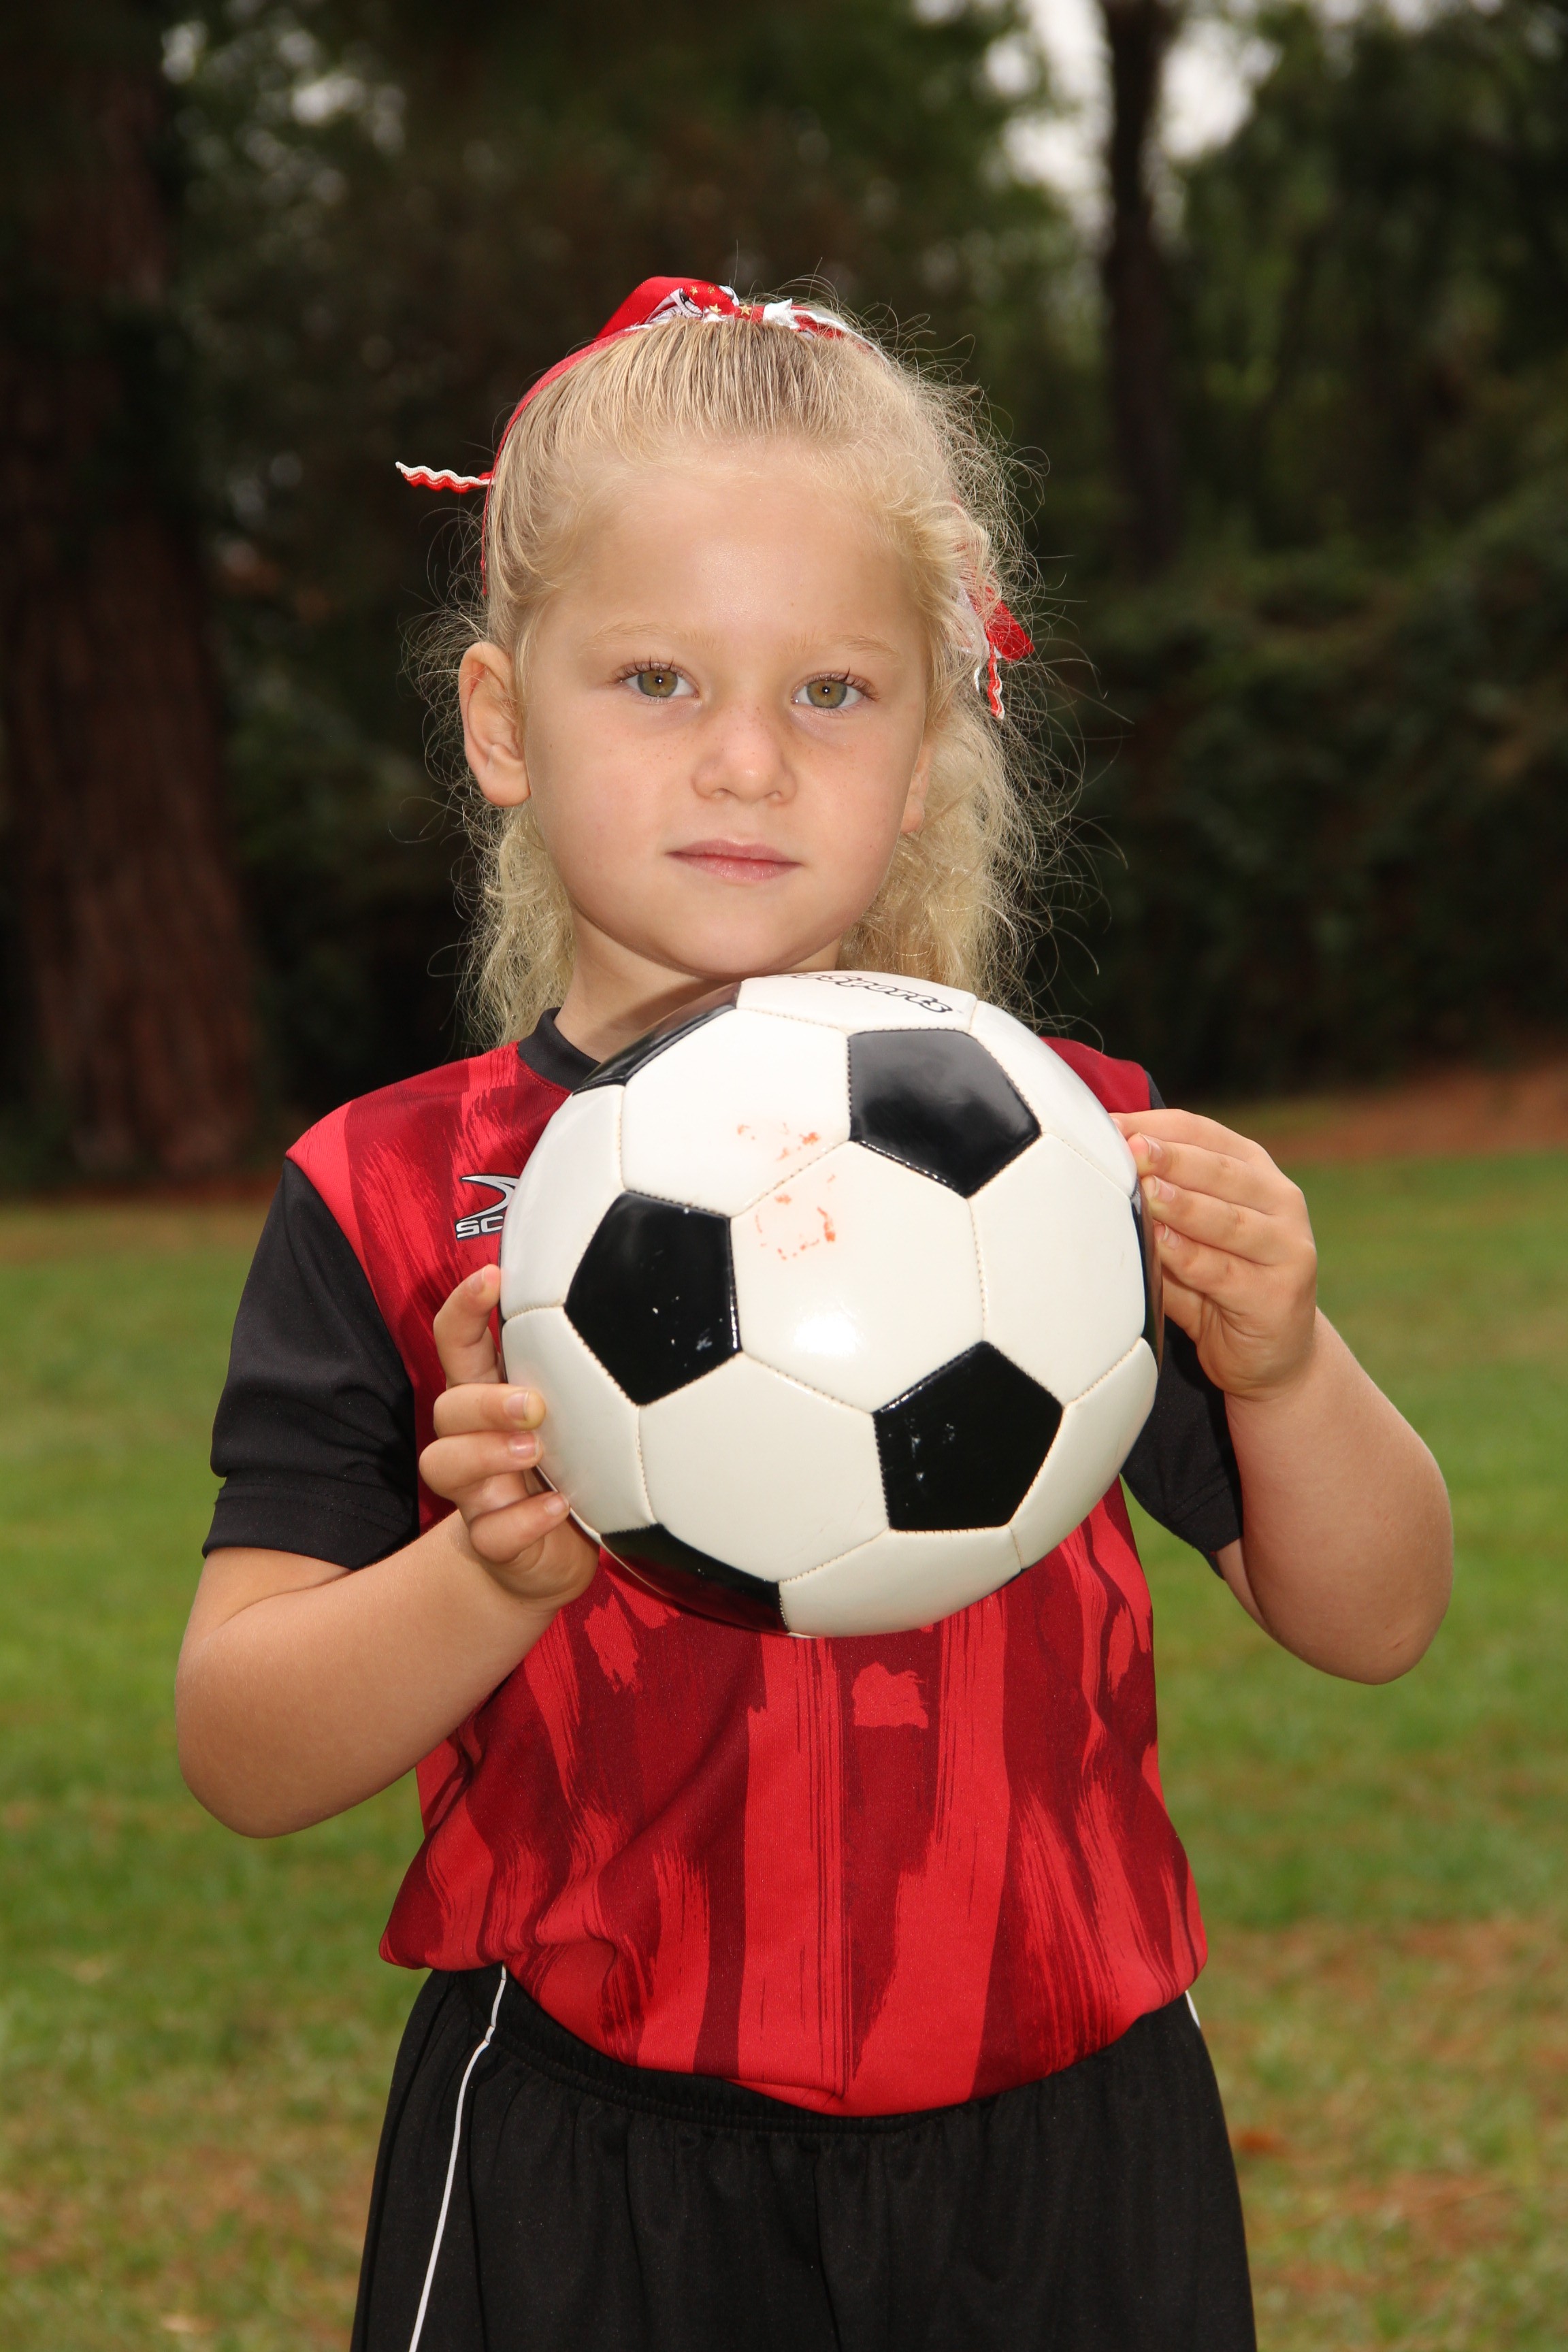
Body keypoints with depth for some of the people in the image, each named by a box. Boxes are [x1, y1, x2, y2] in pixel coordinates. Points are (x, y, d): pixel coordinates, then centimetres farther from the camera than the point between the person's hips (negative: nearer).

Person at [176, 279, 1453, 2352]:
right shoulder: (395, 1204, -3)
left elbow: (1372, 1623, 1)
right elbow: (241, 1754, -8)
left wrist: (1282, 1371, -19)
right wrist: (498, 1581, -27)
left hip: (1054, 2180, 2)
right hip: (590, 2185, -1)